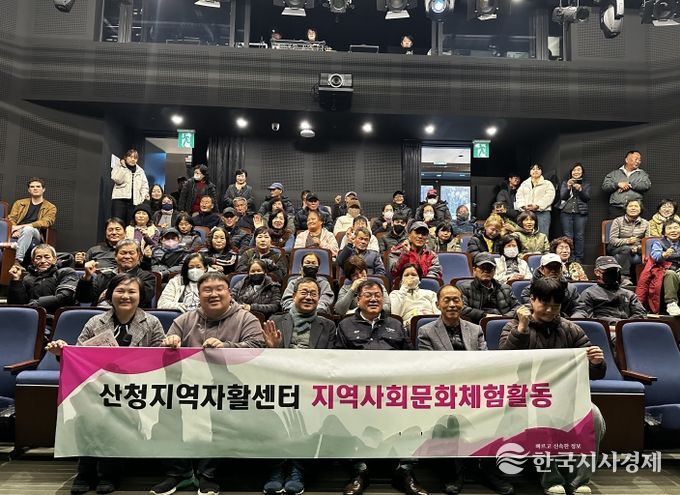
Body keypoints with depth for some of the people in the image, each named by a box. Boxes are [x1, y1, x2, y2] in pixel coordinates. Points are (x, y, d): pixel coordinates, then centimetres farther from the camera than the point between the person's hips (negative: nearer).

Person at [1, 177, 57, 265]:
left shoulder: (50, 208, 14)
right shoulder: (19, 203, 24)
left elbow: (45, 223, -3)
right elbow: (11, 218, 13)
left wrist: (22, 226, -14)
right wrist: (15, 229, -12)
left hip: (34, 235, -3)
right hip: (16, 234, 3)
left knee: (28, 229, -40)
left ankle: (18, 260, -50)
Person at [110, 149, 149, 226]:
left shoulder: (140, 171, 19)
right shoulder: (118, 167, 9)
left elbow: (145, 185, 14)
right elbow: (117, 179, -10)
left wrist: (143, 197, -1)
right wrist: (123, 166, -5)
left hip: (134, 201, 3)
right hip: (120, 199, -3)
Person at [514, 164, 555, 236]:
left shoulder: (547, 184, 12)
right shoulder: (524, 184, 21)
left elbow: (549, 197, -3)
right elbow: (519, 196, 9)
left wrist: (537, 206, -16)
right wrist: (523, 206, -11)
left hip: (542, 212, -2)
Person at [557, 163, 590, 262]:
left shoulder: (586, 184, 14)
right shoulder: (565, 183, 15)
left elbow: (587, 198, 1)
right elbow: (562, 196, 2)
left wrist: (580, 190, -17)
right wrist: (568, 187, -16)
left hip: (580, 213, 0)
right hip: (566, 213, 0)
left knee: (580, 236, -4)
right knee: (567, 236, -4)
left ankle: (578, 259, 0)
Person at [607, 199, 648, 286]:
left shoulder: (644, 223, 10)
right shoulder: (618, 221, 3)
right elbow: (612, 240, -7)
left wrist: (638, 248, -18)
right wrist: (627, 241, -22)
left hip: (636, 252, 2)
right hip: (616, 249, -2)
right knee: (626, 249, -35)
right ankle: (624, 278, -36)